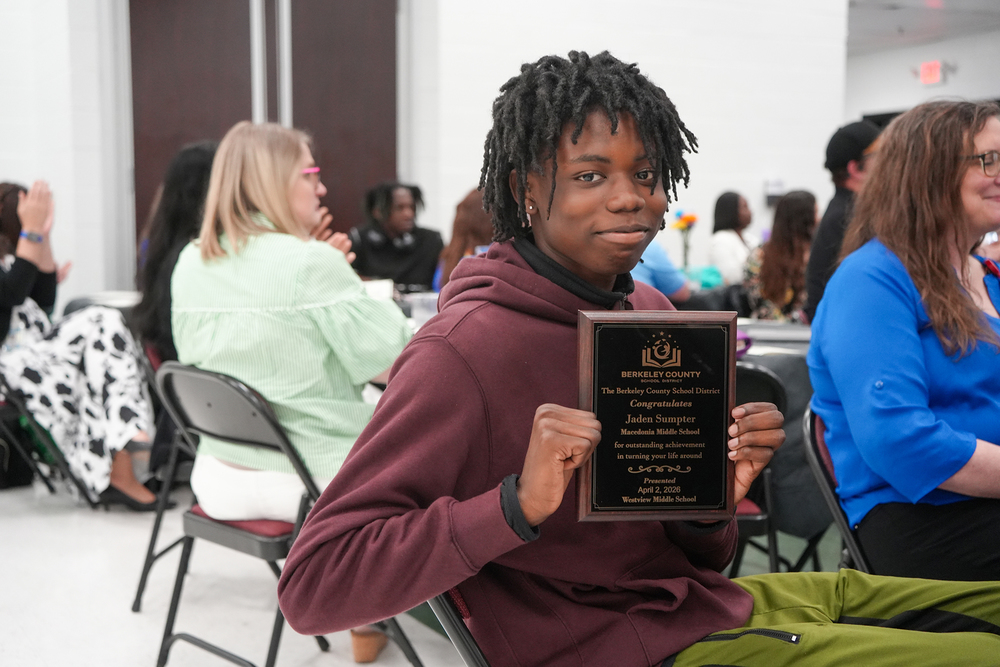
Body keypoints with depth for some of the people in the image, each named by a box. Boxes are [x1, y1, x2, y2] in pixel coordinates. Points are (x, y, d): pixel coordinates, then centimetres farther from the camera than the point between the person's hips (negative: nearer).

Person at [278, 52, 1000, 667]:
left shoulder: (651, 311, 4)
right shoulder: (465, 350, -20)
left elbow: (693, 557, 12)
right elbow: (312, 588, -23)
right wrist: (519, 503, -33)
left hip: (711, 604, 8)